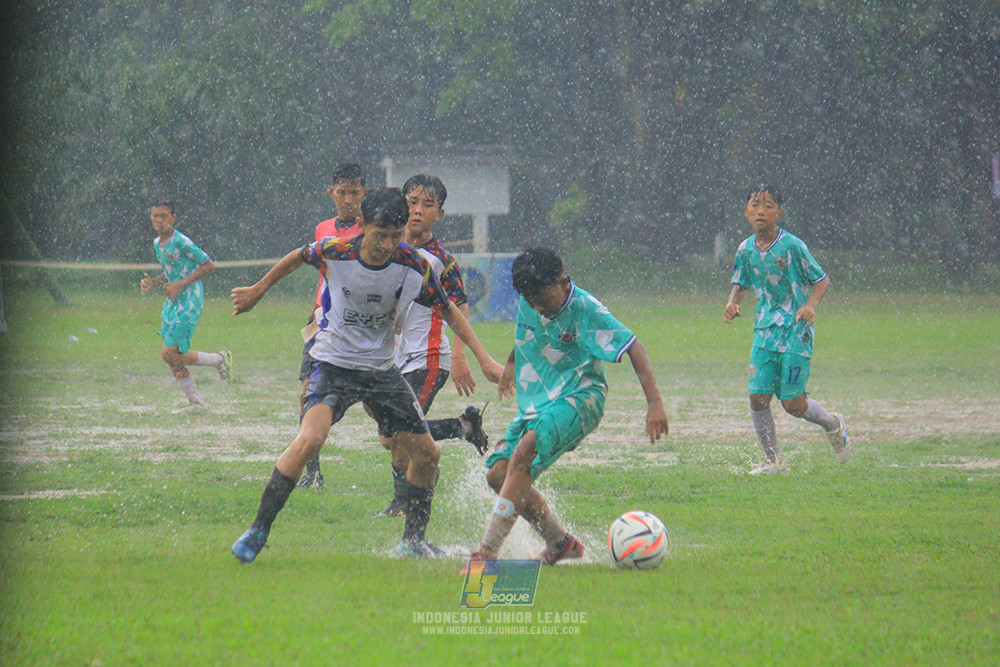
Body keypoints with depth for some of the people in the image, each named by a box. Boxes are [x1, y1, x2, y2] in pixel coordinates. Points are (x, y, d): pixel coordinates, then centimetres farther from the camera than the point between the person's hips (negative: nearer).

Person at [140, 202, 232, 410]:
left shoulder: (181, 242, -16)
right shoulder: (157, 244, 11)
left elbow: (209, 265, -16)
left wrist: (180, 284, -19)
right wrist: (152, 283, 4)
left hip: (189, 301, -9)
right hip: (173, 303, 9)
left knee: (170, 354, -13)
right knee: (170, 355, 8)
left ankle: (220, 359, 6)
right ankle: (195, 401, 21)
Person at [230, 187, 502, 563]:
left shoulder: (414, 267, -13)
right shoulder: (334, 253, -18)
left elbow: (446, 309, 3)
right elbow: (297, 258, 5)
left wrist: (482, 356, -3)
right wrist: (258, 290, 18)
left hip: (382, 370, 4)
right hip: (335, 364, -4)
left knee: (427, 455, 5)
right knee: (310, 439, -28)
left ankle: (413, 543, 27)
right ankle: (258, 531, -20)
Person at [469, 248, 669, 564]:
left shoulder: (585, 309, -17)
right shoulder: (526, 302, 1)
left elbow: (634, 348, -18)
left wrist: (655, 403, -26)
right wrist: (511, 364, 43)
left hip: (578, 396, -8)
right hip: (535, 402, 8)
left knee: (523, 454, -32)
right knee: (499, 474, -8)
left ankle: (488, 550, -34)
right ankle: (559, 543, 10)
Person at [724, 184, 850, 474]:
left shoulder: (792, 246, -11)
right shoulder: (746, 250, 4)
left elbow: (822, 280, -4)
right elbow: (741, 284, 20)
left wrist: (810, 306, -21)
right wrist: (732, 303, -2)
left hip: (796, 330, -5)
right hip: (764, 330, 5)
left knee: (793, 403, -6)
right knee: (758, 397, -6)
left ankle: (834, 425, 25)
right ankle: (774, 461, 10)